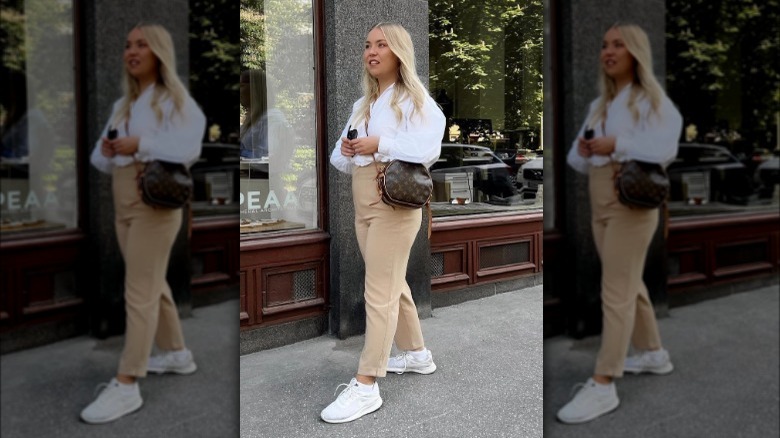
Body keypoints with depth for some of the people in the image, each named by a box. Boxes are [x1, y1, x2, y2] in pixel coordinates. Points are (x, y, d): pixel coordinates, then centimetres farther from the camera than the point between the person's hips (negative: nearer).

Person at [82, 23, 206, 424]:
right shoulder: (123, 105, 17)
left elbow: (188, 147, -22)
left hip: (155, 200, -8)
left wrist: (139, 144, -25)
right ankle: (177, 354, 33)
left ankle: (126, 386, -7)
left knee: (139, 292, -9)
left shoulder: (175, 100, -4)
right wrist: (106, 151, -8)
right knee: (152, 283, 17)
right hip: (123, 202, 8)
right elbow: (101, 160, 14)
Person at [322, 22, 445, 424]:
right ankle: (417, 353, 34)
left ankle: (366, 387, -7)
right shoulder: (362, 104, 17)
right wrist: (345, 151, -6)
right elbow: (341, 160, 16)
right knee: (392, 283, 17)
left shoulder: (414, 99, -5)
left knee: (379, 292, -9)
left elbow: (428, 148, -22)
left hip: (395, 200, -8)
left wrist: (380, 144, -24)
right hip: (362, 201, 8)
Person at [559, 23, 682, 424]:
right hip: (600, 202, 8)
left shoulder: (651, 100, -5)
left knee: (616, 293, -10)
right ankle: (653, 354, 35)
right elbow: (578, 160, 12)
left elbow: (665, 147, -22)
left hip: (632, 200, -8)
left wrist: (616, 144, -27)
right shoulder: (600, 105, 16)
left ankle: (602, 387, -8)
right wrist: (583, 150, -9)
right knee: (629, 284, 18)